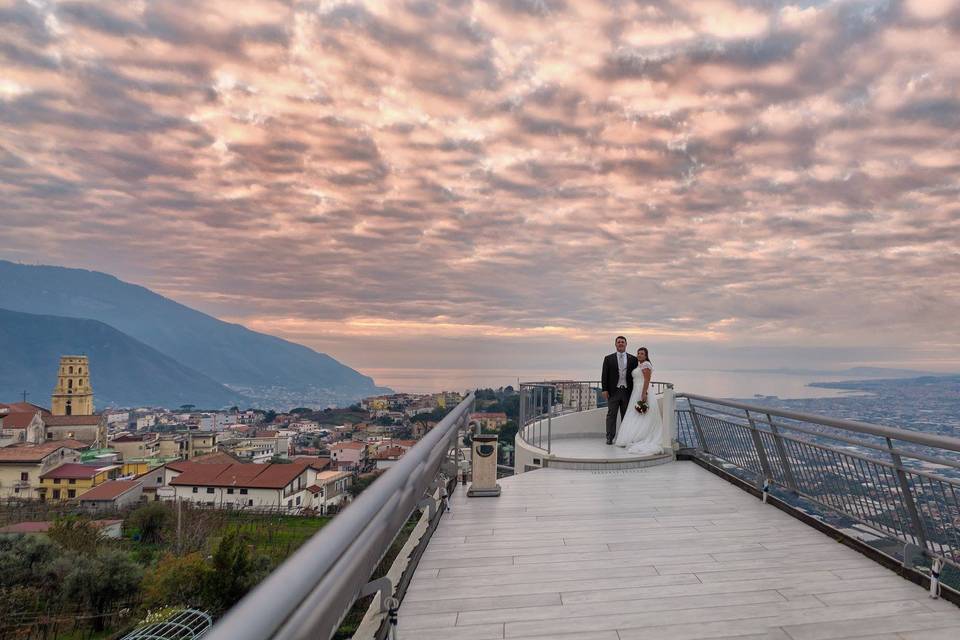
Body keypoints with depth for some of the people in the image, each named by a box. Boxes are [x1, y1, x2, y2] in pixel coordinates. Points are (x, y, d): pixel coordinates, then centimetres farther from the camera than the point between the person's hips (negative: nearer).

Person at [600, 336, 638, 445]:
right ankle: (610, 438, 4)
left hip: (627, 392, 1)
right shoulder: (608, 358, 5)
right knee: (611, 415, 0)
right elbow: (604, 375, 2)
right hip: (613, 391, -1)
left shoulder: (633, 359, 8)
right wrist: (604, 390, -6)